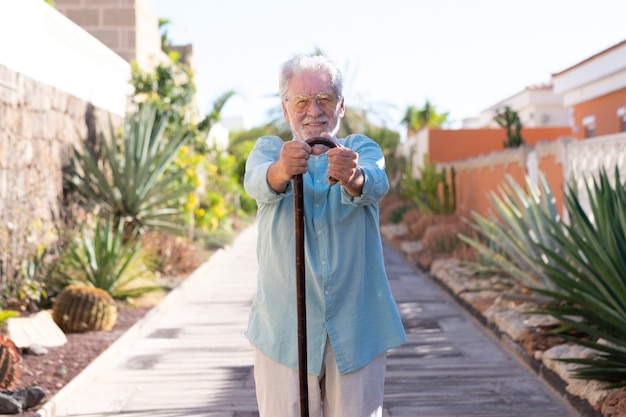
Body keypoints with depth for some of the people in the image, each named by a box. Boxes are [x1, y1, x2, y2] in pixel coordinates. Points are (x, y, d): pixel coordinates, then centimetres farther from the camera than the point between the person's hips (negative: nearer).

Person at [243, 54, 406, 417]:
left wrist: (352, 176, -43)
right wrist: (282, 169, -43)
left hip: (357, 329, 0)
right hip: (283, 329, 0)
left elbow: (375, 184, -19)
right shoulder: (268, 150, 6)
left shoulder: (363, 149, 6)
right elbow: (257, 182, -19)